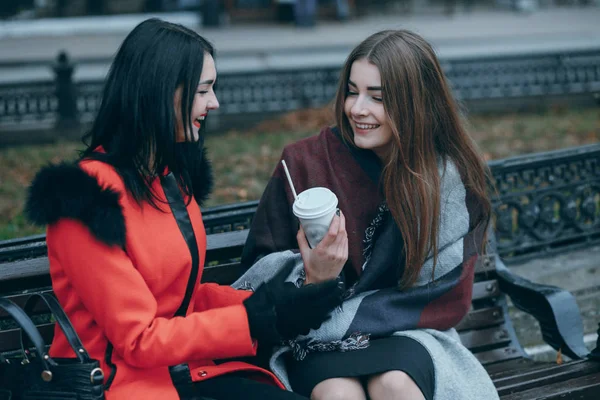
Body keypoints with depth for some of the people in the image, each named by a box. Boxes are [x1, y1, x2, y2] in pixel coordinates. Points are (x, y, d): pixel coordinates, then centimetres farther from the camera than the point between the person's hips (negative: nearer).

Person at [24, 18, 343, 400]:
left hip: (188, 368, 8)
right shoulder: (88, 198, -16)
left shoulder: (172, 174, 10)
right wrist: (259, 318, -14)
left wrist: (266, 302, -1)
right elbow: (138, 339, -14)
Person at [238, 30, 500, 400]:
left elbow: (446, 299, -1)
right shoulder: (305, 163, -5)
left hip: (404, 335, 1)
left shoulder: (453, 177, -4)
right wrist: (312, 279, -21)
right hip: (321, 340, -1)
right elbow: (263, 268, 2)